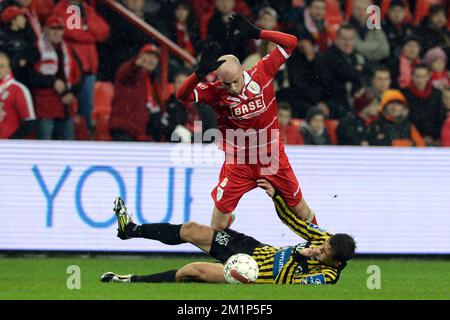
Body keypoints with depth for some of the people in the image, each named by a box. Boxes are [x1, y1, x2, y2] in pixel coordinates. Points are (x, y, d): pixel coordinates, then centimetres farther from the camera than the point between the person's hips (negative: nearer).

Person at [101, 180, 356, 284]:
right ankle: (131, 229, 22)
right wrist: (276, 195, -2)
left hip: (252, 273, -8)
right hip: (257, 250, 8)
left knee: (195, 270, -17)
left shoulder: (326, 277, -25)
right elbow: (295, 221, 7)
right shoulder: (327, 240, -6)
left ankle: (133, 281, 3)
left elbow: (284, 284, -29)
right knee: (190, 230, 5)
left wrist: (298, 258, -36)